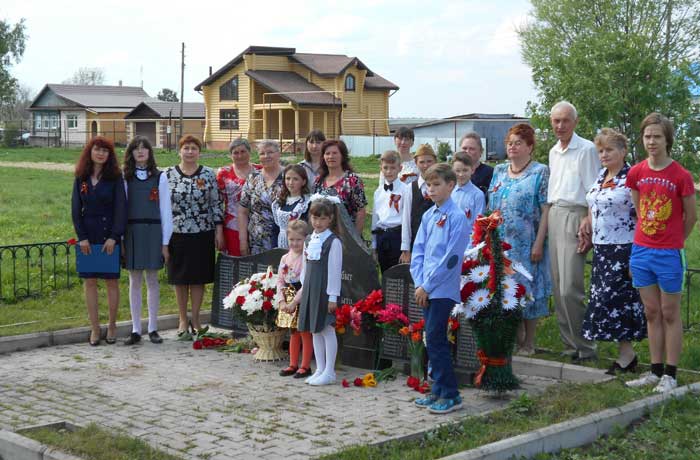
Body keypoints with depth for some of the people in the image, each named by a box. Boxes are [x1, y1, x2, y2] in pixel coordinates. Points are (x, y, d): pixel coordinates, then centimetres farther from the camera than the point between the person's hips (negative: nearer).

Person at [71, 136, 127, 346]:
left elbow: (120, 208, -6)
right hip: (87, 236, 2)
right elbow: (75, 209, 4)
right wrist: (82, 237, -7)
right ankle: (94, 328, 10)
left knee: (112, 281, 3)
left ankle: (112, 325, 14)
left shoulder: (115, 178, -2)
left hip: (109, 235, -2)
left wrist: (114, 237, -15)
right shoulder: (81, 179, 6)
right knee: (89, 281, 4)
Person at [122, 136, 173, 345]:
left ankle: (153, 328, 13)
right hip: (132, 232, 1)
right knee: (134, 281, 5)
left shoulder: (159, 177, 2)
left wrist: (165, 242, -1)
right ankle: (136, 330, 11)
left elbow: (165, 210, 2)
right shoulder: (126, 178, 4)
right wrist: (120, 239, -2)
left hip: (153, 231, -1)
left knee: (152, 280, 5)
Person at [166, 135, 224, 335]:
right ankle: (183, 319, 18)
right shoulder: (168, 174, 2)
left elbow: (216, 204, 3)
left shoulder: (208, 174, 2)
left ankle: (195, 319, 16)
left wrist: (219, 231, -1)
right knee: (179, 278, 6)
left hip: (202, 234, 0)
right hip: (177, 234, 0)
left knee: (199, 277, 5)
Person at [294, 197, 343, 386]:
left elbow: (334, 270, -13)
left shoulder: (333, 242, -11)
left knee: (327, 329, -3)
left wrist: (333, 297, -15)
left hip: (326, 291, -7)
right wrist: (303, 289, 15)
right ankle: (320, 370, 20)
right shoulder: (309, 241, 11)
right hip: (311, 290, 8)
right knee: (315, 330, 11)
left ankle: (329, 372, 4)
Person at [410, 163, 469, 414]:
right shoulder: (428, 216, 12)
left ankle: (450, 395, -1)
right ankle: (438, 391, 20)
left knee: (435, 339, -9)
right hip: (426, 289, 7)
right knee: (433, 340, 11)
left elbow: (451, 257, -15)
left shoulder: (457, 217, -10)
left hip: (443, 288, -7)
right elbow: (418, 250, 12)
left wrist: (428, 285, -13)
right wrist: (419, 283, 0)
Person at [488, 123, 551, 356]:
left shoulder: (540, 172, -3)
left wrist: (538, 244, -15)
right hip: (500, 242, 5)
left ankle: (528, 343, 11)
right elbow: (490, 207, 16)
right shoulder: (499, 171, 13)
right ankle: (514, 338, 19)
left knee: (527, 287, 1)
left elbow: (546, 211, -8)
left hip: (526, 244, -5)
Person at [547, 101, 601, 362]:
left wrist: (588, 224, -17)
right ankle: (570, 343, 15)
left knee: (569, 289, -12)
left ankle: (584, 348, 0)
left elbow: (593, 192, -9)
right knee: (558, 288, 7)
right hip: (553, 216, 8)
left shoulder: (587, 149, -5)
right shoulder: (553, 152, 18)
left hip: (574, 216, -8)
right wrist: (548, 217, 14)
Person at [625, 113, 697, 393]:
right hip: (641, 251, 4)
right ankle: (655, 371, 19)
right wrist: (649, 236, 13)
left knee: (670, 314, 4)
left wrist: (673, 242, 9)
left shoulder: (681, 176, -11)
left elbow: (691, 217, -1)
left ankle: (670, 375, 11)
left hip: (669, 254, -4)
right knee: (651, 313, 11)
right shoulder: (636, 173, 1)